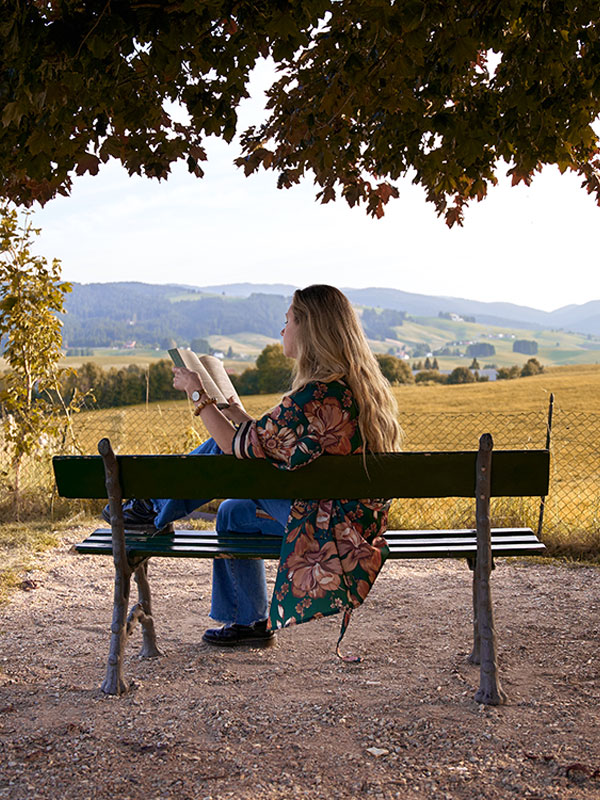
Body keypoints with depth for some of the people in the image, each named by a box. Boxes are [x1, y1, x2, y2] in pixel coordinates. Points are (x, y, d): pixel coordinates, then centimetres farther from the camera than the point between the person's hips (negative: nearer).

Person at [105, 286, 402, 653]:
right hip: (360, 523, 9)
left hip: (325, 527, -9)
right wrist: (233, 409, 21)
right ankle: (248, 621, 30)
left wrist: (198, 395, -2)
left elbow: (244, 445, -14)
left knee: (229, 447, -5)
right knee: (233, 511, 21)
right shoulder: (362, 384, 5)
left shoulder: (317, 397, -25)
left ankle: (156, 506, 16)